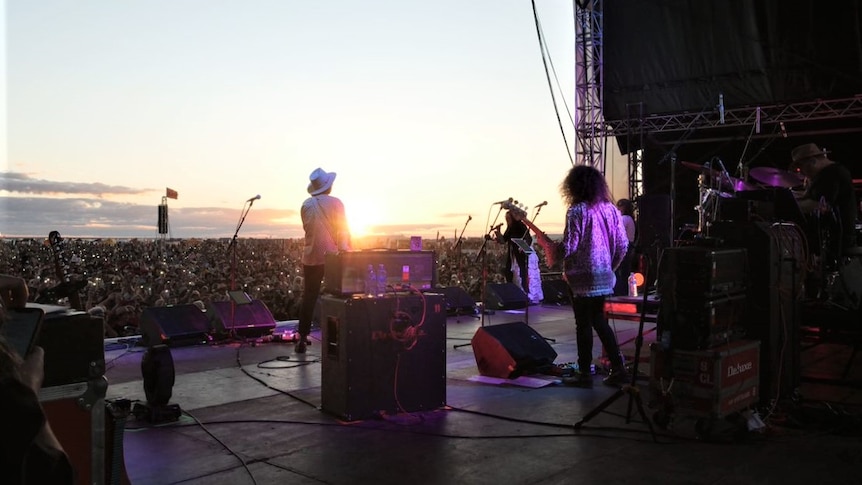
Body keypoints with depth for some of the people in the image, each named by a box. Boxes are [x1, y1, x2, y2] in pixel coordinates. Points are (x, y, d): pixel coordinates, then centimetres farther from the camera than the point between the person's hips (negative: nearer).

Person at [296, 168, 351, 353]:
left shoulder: (306, 205, 5)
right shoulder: (335, 203, -7)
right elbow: (342, 230, -9)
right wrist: (346, 250, -5)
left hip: (311, 257, 3)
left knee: (308, 299, 8)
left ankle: (302, 339, 6)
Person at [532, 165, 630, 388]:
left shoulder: (577, 211, -13)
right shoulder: (610, 209, 7)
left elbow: (568, 247, -18)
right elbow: (623, 244, 9)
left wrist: (546, 242, -2)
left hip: (582, 277, -7)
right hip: (604, 276, 7)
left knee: (583, 324, 2)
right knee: (599, 320, 18)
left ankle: (584, 374, 8)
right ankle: (618, 368, 16)